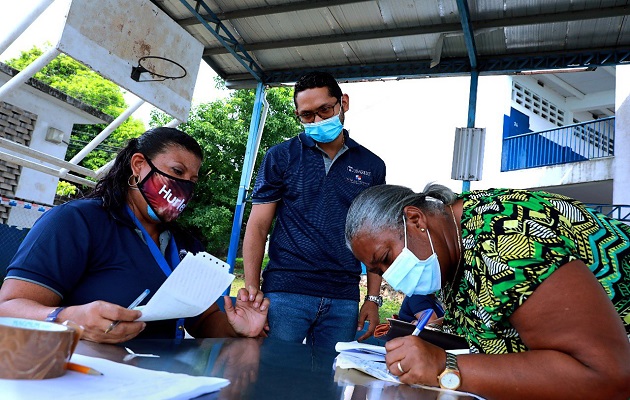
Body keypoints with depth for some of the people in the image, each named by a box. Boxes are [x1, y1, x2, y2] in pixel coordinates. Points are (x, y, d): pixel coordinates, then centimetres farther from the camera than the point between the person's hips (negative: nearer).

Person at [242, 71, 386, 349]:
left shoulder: (371, 165, 9)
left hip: (343, 300, 2)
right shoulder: (281, 157, 3)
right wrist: (252, 295, -8)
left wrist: (373, 299, 5)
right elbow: (257, 227, 1)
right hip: (285, 294, -2)